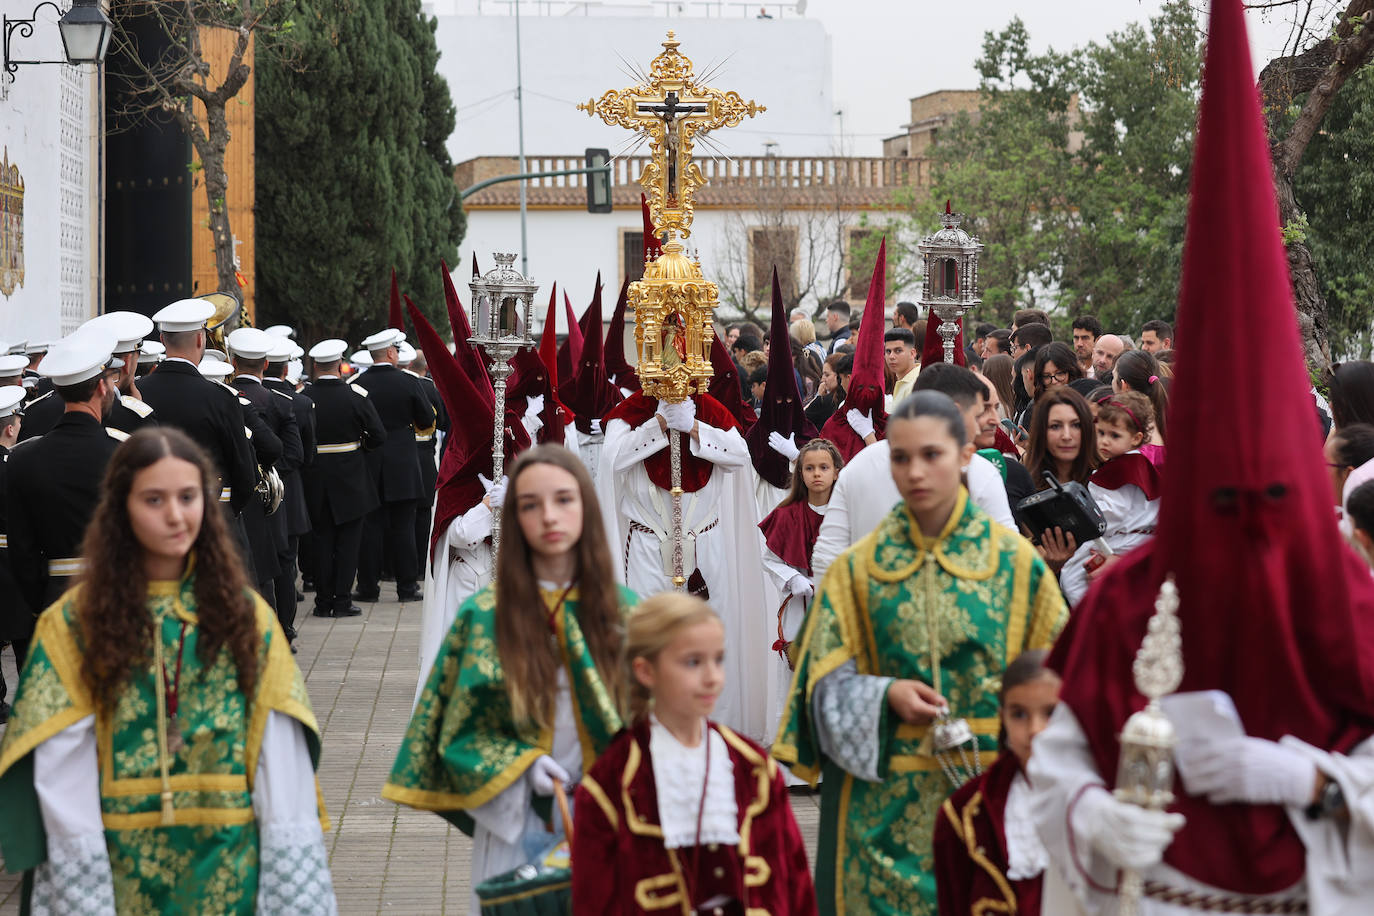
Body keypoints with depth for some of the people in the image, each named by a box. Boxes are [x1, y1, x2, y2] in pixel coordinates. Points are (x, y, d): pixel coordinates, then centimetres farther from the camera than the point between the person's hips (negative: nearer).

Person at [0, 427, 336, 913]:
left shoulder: (246, 615, 2)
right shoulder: (73, 623, -3)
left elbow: (282, 759, -4)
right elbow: (64, 777, -8)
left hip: (230, 868, 1)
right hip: (123, 870, -1)